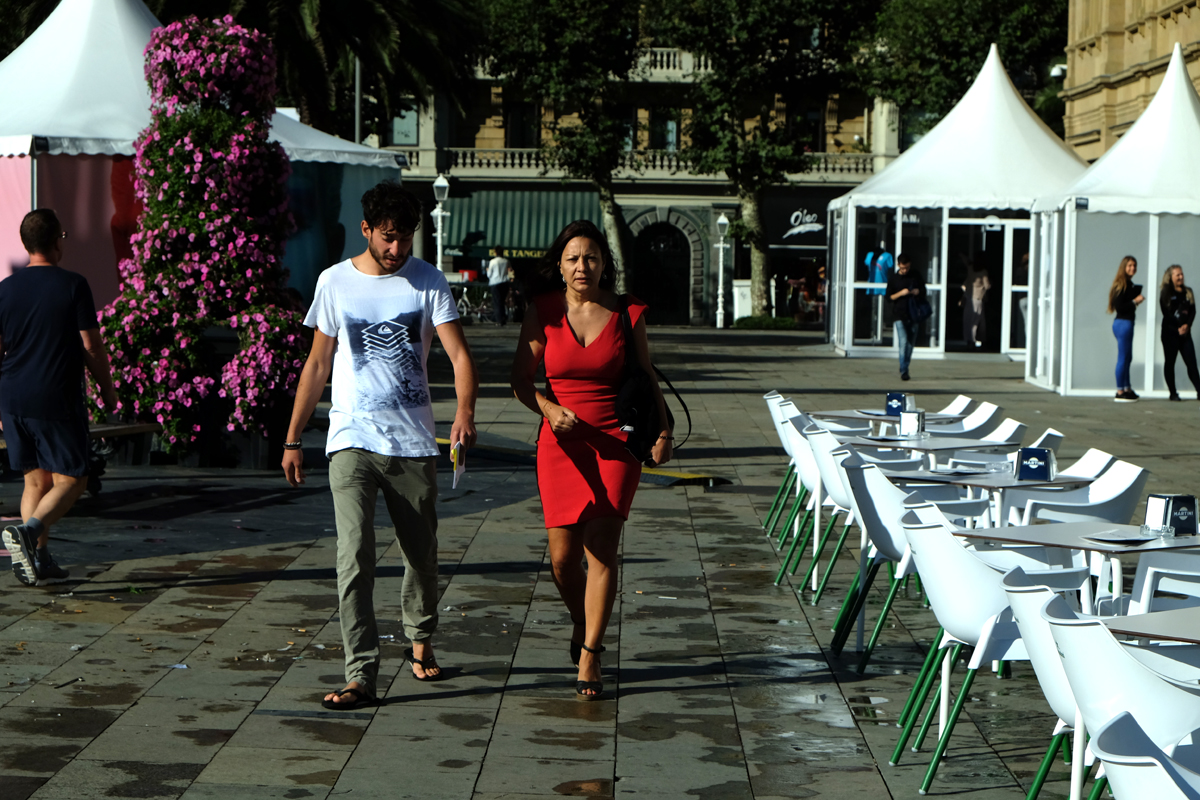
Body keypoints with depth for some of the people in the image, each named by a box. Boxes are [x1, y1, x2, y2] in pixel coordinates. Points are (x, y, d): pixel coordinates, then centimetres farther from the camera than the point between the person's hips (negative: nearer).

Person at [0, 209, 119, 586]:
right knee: (70, 480, 4)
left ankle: (40, 559, 9)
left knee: (36, 481, 14)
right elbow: (92, 346, -8)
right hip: (58, 400, -5)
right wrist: (107, 389, 6)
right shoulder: (73, 286, -7)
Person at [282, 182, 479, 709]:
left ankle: (421, 640, 37)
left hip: (413, 442, 1)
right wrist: (293, 438, 9)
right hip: (352, 441, -1)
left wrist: (465, 413, -28)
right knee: (355, 556, -12)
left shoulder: (428, 282, 2)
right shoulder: (335, 283, 5)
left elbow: (458, 353, -8)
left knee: (422, 553, 12)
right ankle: (361, 675, -12)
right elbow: (318, 364, 11)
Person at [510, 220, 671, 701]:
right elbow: (521, 380, 4)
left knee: (601, 549, -8)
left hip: (615, 443, -1)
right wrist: (550, 409, -15)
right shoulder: (543, 312, 2)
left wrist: (662, 432, -3)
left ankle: (589, 657, -1)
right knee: (563, 556, 0)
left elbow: (646, 379, 10)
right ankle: (581, 626, 31)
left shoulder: (627, 314, 2)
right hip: (561, 443, 1)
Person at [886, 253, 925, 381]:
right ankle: (903, 371, -13)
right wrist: (901, 293, -16)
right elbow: (889, 297, 2)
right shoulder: (893, 278, 1)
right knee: (903, 342, -14)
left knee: (911, 343, 6)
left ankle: (905, 368, 20)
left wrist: (917, 291, -10)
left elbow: (923, 291, 13)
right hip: (900, 314, -3)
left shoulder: (916, 275, 6)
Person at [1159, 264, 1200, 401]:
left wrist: (1187, 325, -11)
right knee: (1170, 362, 2)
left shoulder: (1188, 292, 13)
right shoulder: (1166, 293, 0)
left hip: (1185, 332, 3)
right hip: (1170, 332, -3)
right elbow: (1166, 313, -7)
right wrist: (1178, 328, -13)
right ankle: (1173, 393, 7)